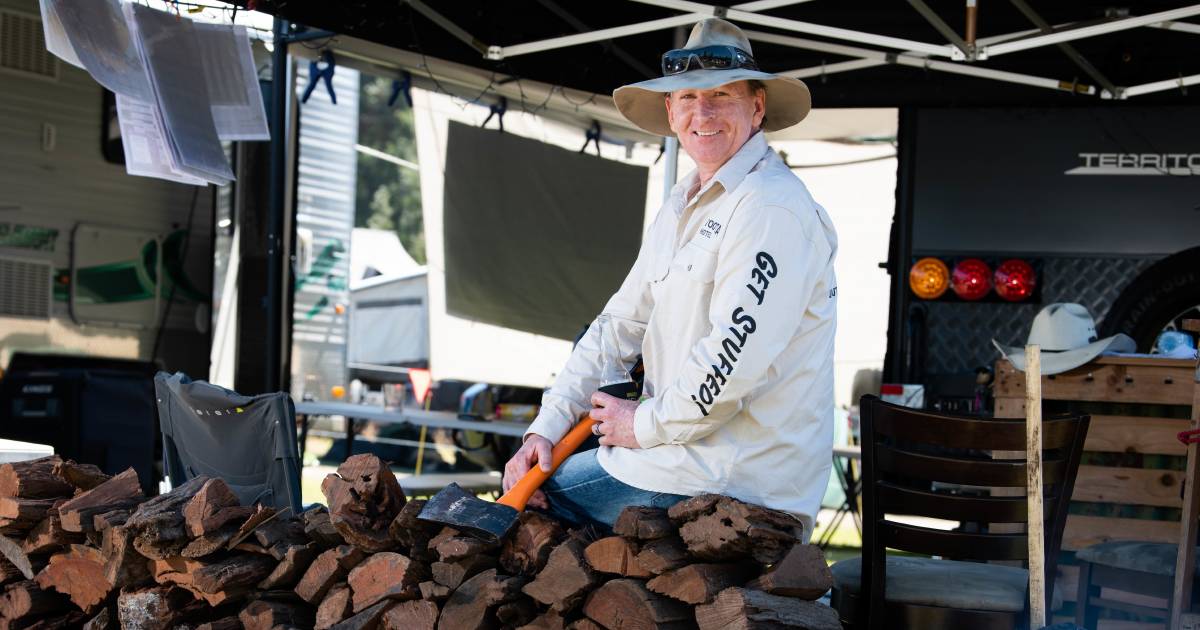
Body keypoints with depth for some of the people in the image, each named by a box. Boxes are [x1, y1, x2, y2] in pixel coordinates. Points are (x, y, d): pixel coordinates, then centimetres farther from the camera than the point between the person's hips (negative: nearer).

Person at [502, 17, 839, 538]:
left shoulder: (772, 208, -18)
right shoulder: (680, 209, 15)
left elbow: (735, 359, -25)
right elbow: (621, 323, 15)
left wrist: (644, 424, -12)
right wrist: (547, 426, 5)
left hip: (736, 482, -9)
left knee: (534, 499, -6)